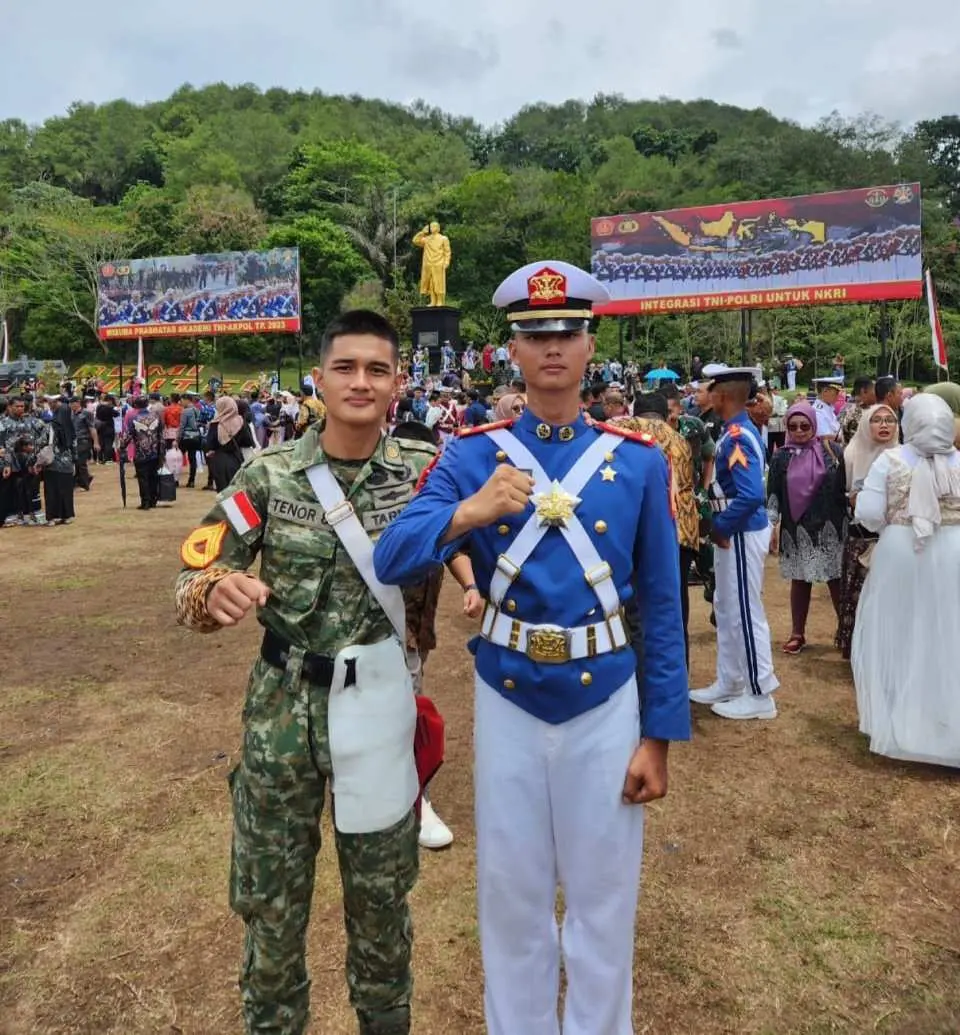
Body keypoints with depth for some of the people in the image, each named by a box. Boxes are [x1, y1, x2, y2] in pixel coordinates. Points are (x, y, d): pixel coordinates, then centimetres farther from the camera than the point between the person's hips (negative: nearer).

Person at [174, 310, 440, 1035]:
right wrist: (214, 591, -27)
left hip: (381, 704, 0)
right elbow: (192, 577, -4)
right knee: (270, 899, 17)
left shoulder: (424, 470, -5)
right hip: (283, 709, 0)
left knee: (381, 895, 19)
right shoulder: (269, 475, -6)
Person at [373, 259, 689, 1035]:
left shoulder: (640, 461, -4)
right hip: (506, 699, 1)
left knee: (602, 898, 15)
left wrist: (659, 734, -4)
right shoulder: (470, 454, -4)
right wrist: (467, 513, -33)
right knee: (511, 895, 16)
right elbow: (391, 562, -14)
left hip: (606, 700, 0)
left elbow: (663, 606, -2)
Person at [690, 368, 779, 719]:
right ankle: (728, 684, 30)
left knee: (746, 613, 0)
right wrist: (720, 526, 8)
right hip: (732, 532, 10)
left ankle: (760, 695, 13)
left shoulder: (739, 437, -21)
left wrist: (721, 528, -17)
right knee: (725, 610, 18)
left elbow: (751, 496, -29)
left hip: (742, 534, -10)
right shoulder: (735, 432, 9)